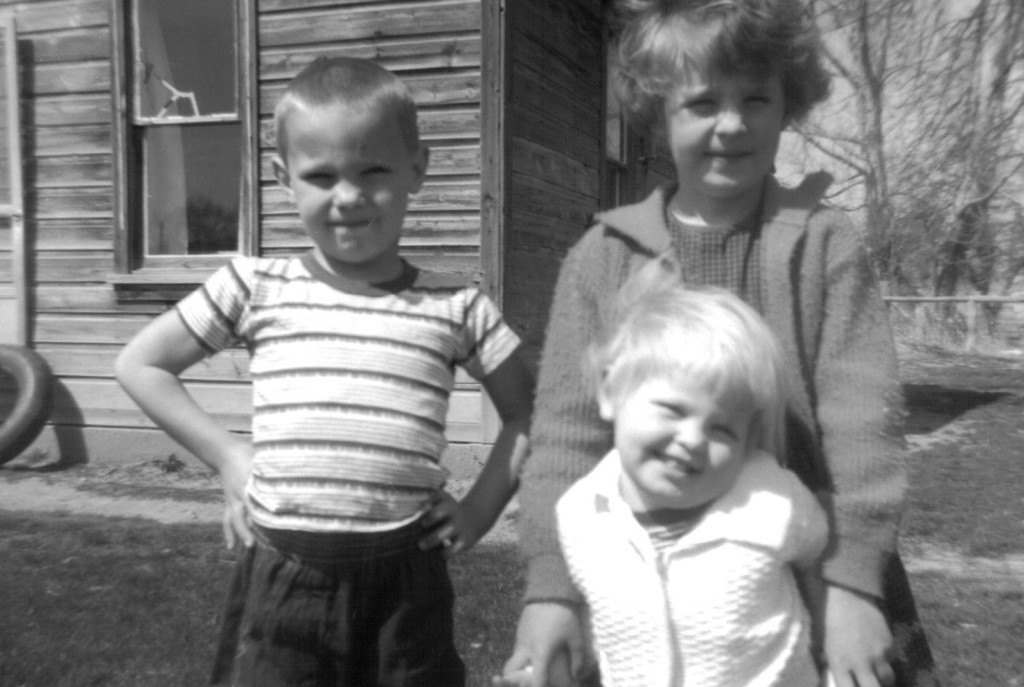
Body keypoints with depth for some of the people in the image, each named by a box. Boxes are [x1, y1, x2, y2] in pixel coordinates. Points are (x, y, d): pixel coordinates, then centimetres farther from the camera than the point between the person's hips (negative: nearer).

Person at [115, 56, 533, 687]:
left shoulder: (457, 306, 0)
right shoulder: (256, 288, 0)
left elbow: (529, 411, 11)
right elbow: (141, 365, 10)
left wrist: (482, 506, 2)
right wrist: (226, 456, 4)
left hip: (402, 576, 0)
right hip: (280, 574, 0)